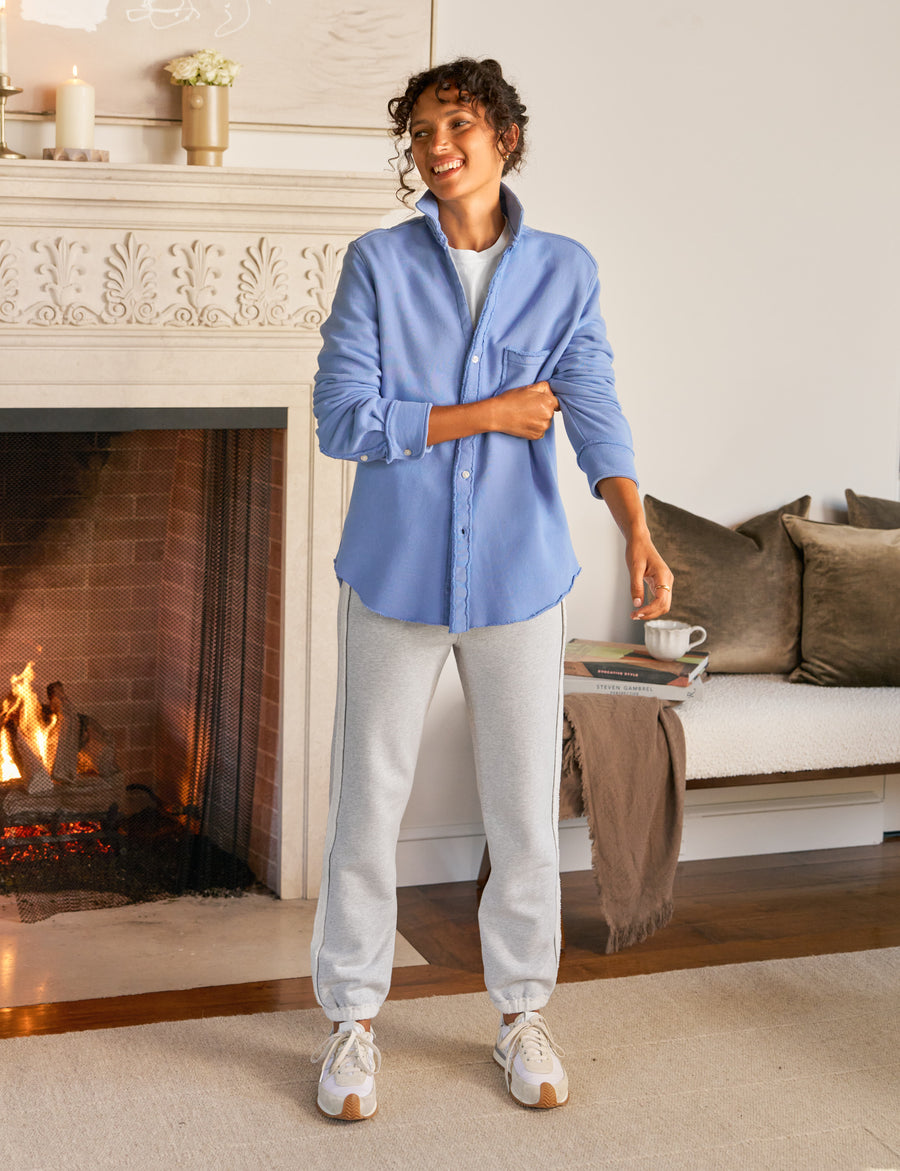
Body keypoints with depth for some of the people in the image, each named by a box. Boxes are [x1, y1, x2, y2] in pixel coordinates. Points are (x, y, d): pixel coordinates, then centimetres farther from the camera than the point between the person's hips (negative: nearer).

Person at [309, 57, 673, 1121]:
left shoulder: (564, 271, 2)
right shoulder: (379, 262, -1)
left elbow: (594, 411, -9)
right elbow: (344, 418, -9)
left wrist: (637, 530, -25)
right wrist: (485, 415, -11)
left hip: (518, 575, 1)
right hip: (395, 572, -1)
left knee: (525, 810, 9)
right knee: (368, 804, 6)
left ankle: (522, 1012, 28)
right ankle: (352, 1016, 23)